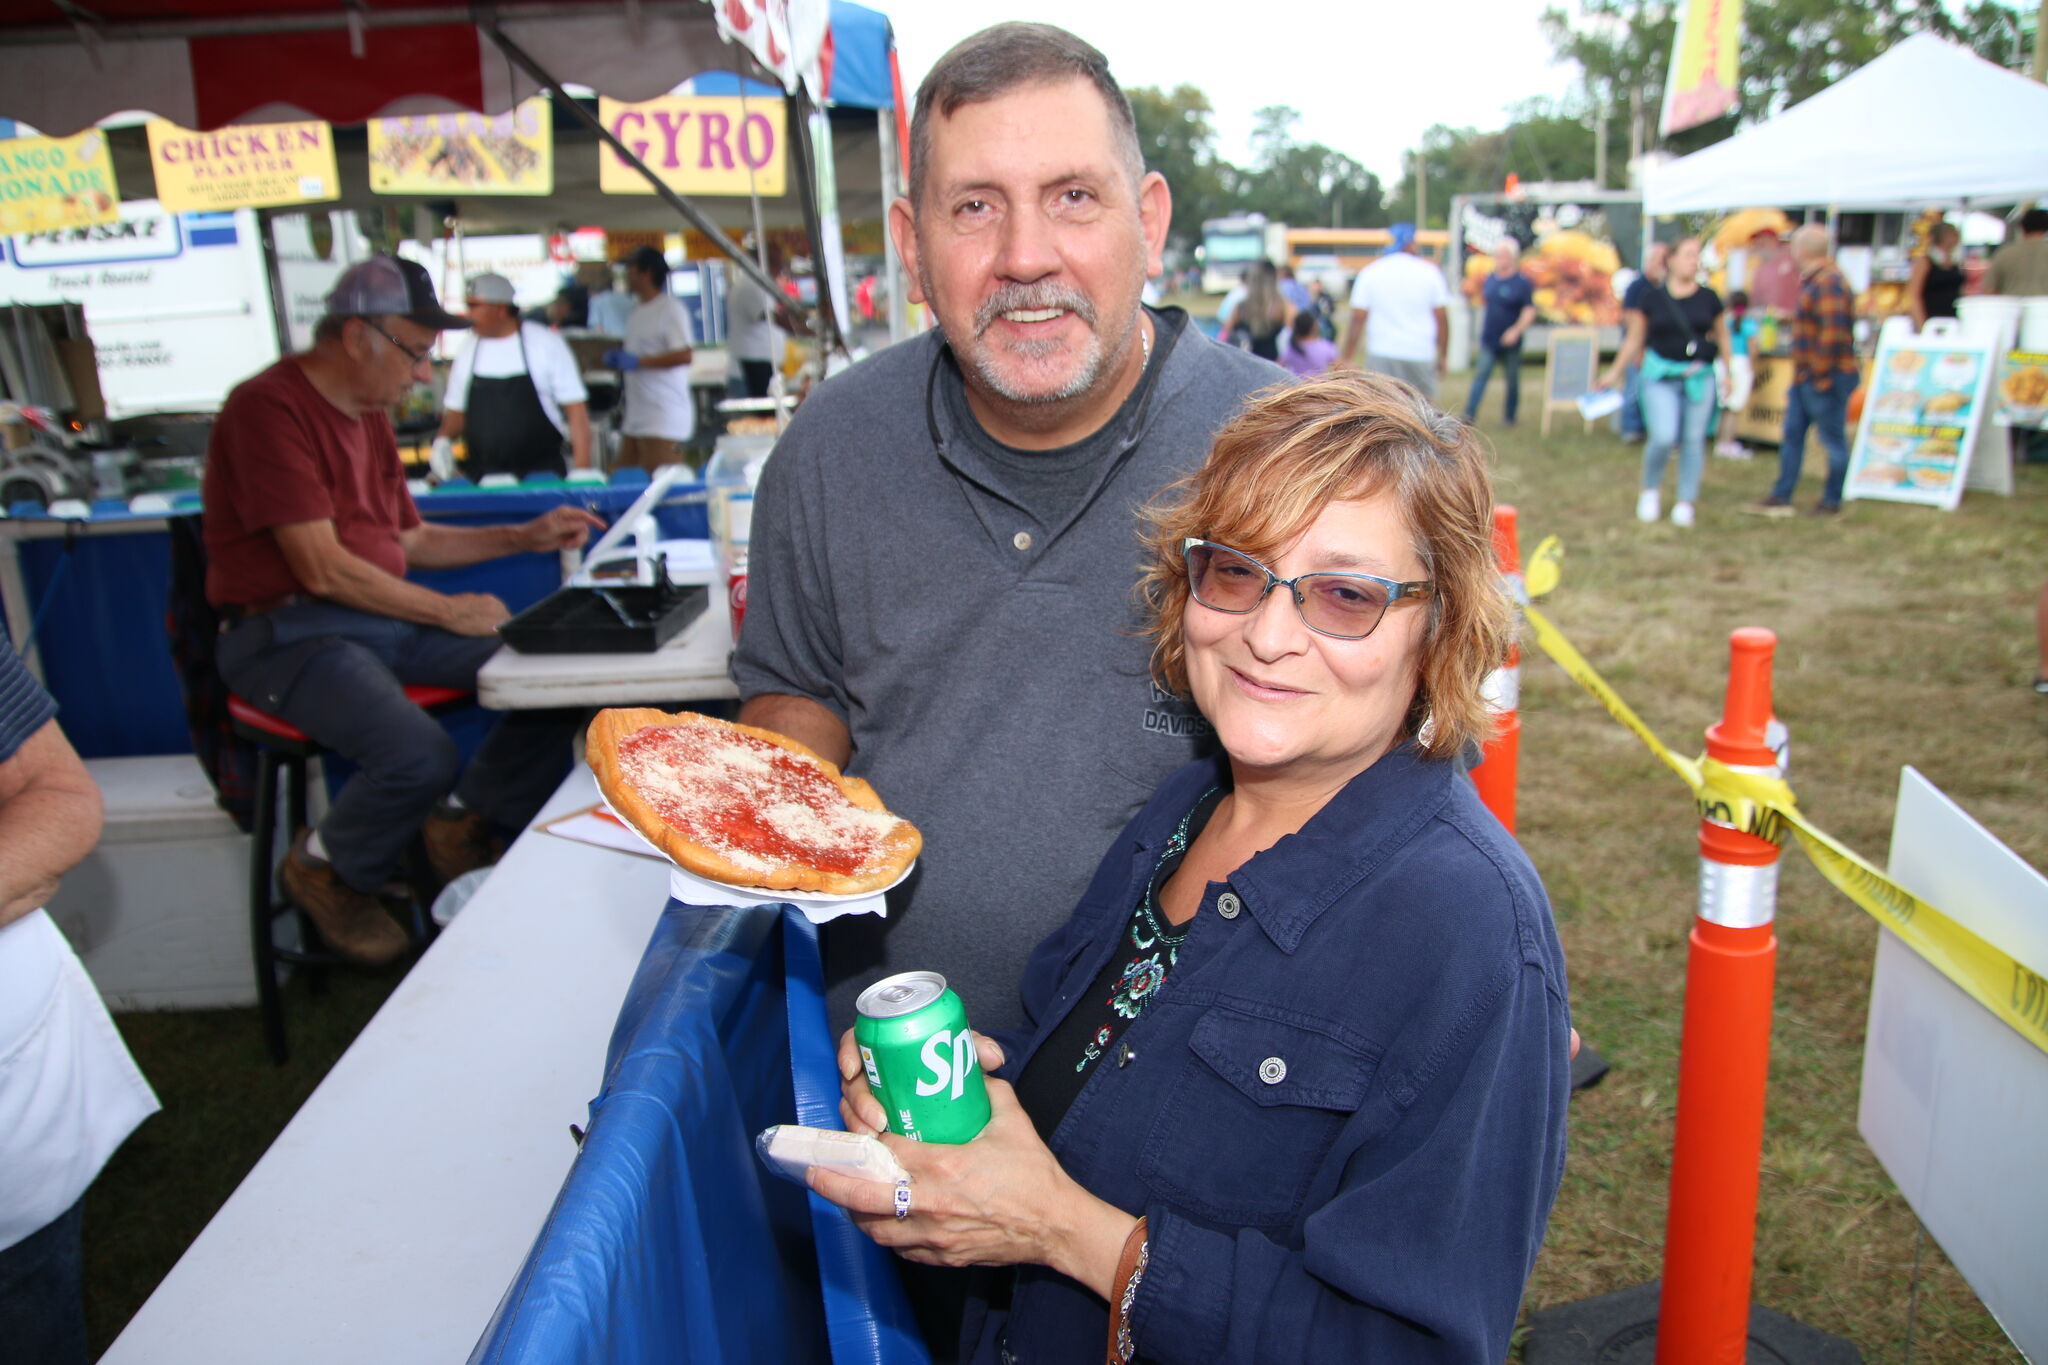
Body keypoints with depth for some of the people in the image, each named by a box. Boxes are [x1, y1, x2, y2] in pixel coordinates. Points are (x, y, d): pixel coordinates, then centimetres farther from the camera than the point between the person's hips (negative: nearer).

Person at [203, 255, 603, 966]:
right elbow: (323, 568, -18)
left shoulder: (370, 415, 15)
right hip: (289, 633, -8)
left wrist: (526, 536, 14)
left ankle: (465, 822, 8)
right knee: (419, 754, -32)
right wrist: (447, 612, -11)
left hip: (387, 619, 8)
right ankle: (326, 871, 1)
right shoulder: (268, 407, -13)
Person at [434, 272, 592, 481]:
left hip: (541, 474, -3)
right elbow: (457, 412, 18)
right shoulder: (468, 352, 9)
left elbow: (576, 409, -6)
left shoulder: (546, 344, -3)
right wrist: (443, 439, -2)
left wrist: (582, 470, -13)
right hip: (482, 476, 3)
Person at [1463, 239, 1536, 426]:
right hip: (1489, 340, 3)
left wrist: (1516, 330, -23)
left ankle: (1509, 417, 18)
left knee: (1512, 380, 7)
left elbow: (1529, 311, -10)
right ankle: (1470, 414, -15)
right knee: (1481, 375, -9)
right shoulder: (1490, 279, 7)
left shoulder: (1522, 282, -7)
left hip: (1510, 342, -3)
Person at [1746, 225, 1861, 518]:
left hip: (1825, 379, -10)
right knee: (1792, 435, 10)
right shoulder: (1811, 280, 16)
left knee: (1833, 439, 0)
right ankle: (1781, 498, 14)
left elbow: (1833, 331, -24)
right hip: (1805, 378, 10)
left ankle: (1832, 502, 7)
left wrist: (1822, 374, -22)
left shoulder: (1827, 282, -17)